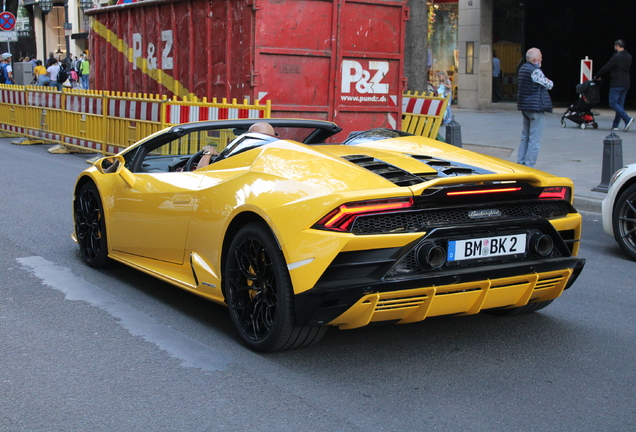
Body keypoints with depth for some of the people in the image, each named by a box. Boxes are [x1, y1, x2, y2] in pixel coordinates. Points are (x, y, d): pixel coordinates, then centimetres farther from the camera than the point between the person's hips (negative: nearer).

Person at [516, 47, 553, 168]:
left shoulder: (523, 68, 10)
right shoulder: (535, 71, -17)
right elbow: (549, 85, -6)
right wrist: (549, 81, 15)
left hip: (524, 107, 9)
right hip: (536, 108, -9)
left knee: (525, 137, 16)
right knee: (534, 139, -5)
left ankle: (520, 162, 18)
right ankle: (529, 166, -5)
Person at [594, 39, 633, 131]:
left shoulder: (617, 57, -14)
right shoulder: (629, 57, 11)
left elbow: (606, 68, -11)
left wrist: (597, 76, 4)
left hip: (616, 84, -8)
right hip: (626, 84, 8)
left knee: (613, 104, -5)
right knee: (620, 104, 10)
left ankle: (627, 119, -20)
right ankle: (615, 125, 13)